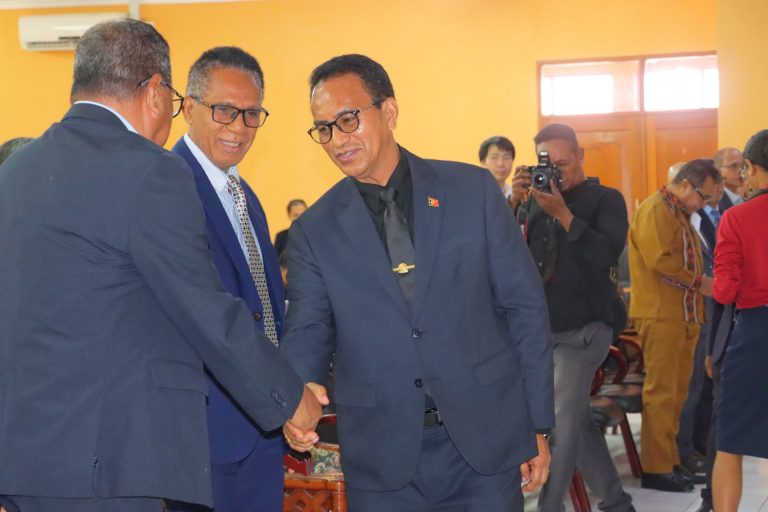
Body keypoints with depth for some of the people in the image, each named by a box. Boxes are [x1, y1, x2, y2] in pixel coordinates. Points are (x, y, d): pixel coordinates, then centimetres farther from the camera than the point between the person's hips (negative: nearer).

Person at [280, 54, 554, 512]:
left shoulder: (473, 190, 0)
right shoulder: (314, 231, 3)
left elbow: (525, 307, 3)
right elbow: (308, 332, 0)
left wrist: (537, 424, 2)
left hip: (486, 442, 0)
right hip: (383, 461, 1)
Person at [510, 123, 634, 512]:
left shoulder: (606, 199, -2)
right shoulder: (535, 200, 10)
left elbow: (609, 253, -17)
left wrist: (562, 213, -22)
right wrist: (513, 201, -13)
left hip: (584, 327, -5)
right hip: (539, 324, 5)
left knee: (563, 421, -9)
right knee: (578, 419, 12)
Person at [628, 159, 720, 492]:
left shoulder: (680, 213, 20)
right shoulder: (655, 210, -11)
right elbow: (660, 261, -20)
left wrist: (702, 285, 3)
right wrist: (700, 283, -13)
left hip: (683, 315, 9)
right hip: (661, 316, -9)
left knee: (676, 392, 11)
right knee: (661, 392, -6)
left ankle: (669, 459, 18)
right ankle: (656, 469, -2)